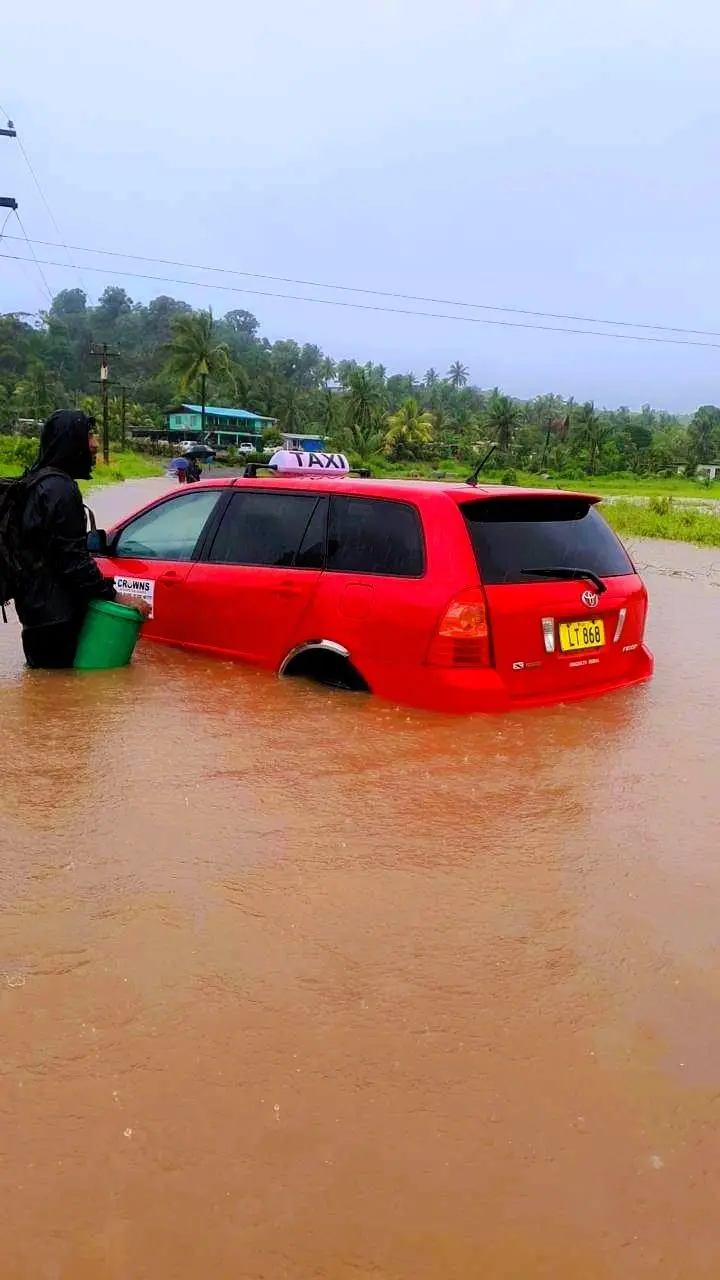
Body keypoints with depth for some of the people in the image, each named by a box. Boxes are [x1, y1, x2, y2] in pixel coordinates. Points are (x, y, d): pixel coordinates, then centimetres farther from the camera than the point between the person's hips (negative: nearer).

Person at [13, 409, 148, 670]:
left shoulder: (42, 483, 14)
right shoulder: (60, 489, -18)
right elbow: (73, 558, -22)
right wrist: (115, 596, -17)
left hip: (38, 605, 10)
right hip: (54, 613, -10)